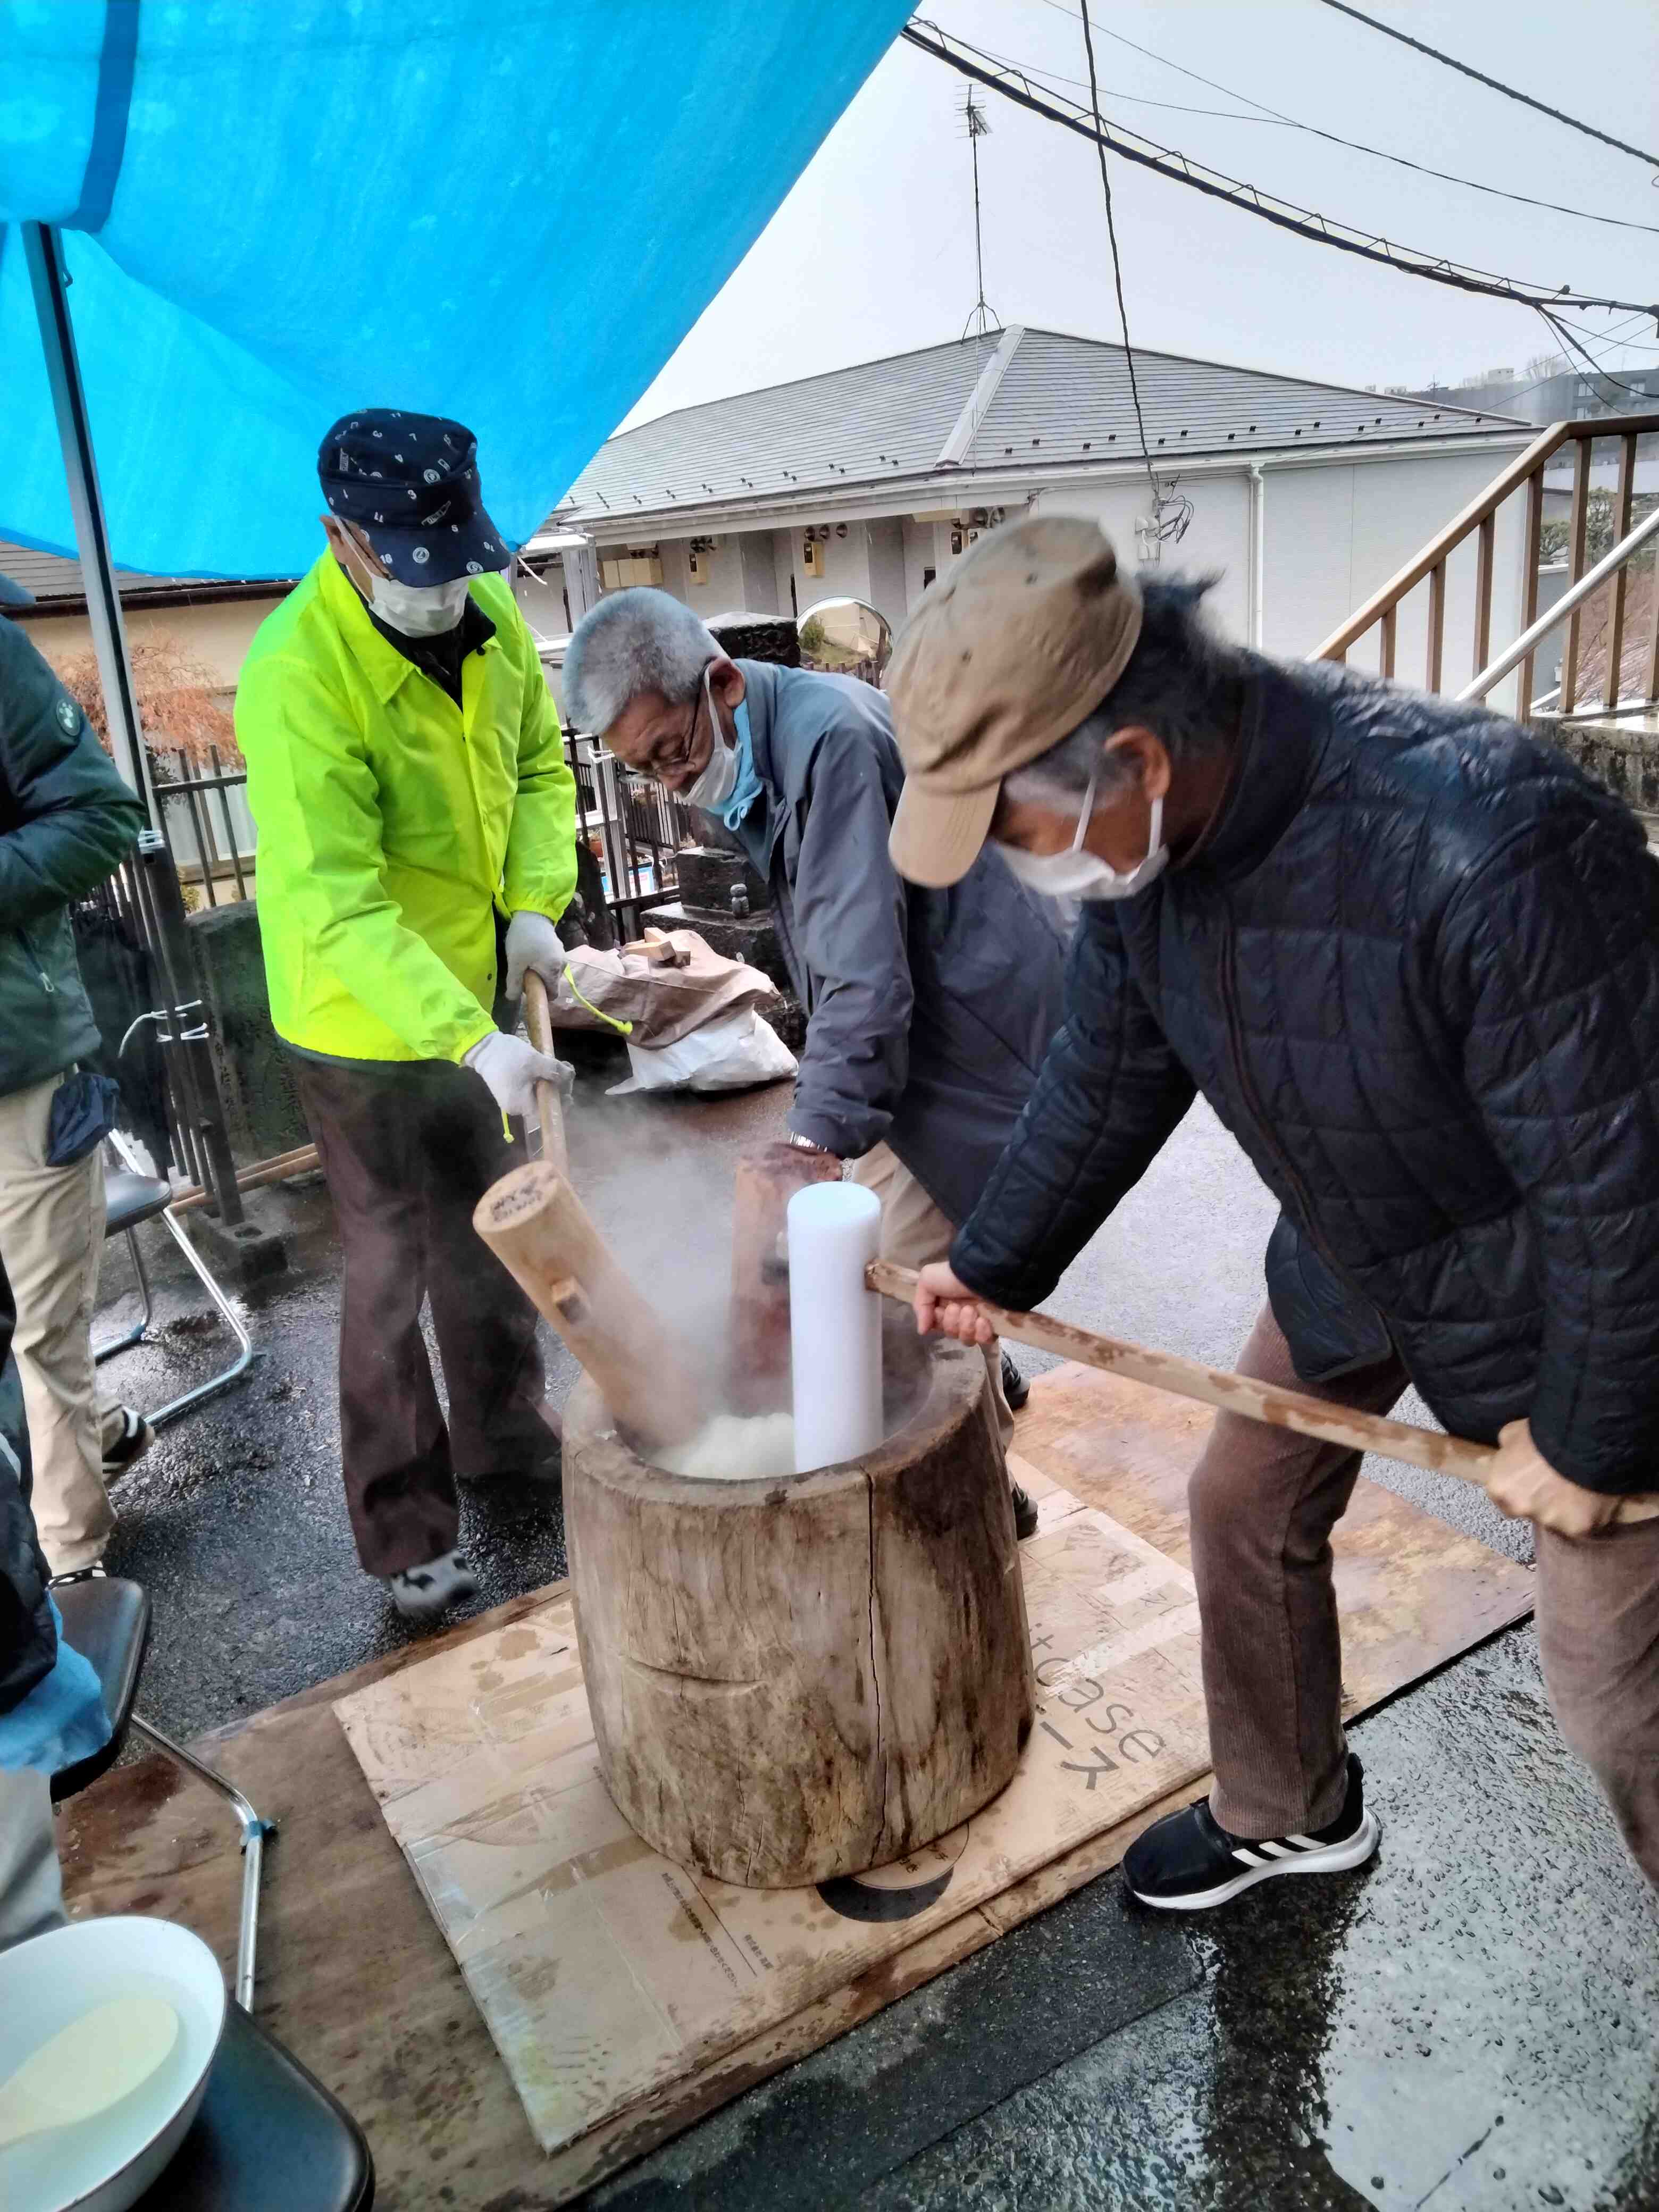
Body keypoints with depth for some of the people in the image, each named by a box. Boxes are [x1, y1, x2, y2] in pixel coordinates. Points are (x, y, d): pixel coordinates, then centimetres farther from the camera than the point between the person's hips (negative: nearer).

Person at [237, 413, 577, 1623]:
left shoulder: (490, 615, -5)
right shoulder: (297, 673, -26)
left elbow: (542, 767, 7)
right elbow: (334, 905, -31)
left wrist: (537, 902, -10)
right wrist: (471, 1042, -37)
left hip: (484, 991, 7)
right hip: (368, 1020, -6)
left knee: (490, 1236, 21)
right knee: (395, 1270, 5)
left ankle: (504, 1430, 44)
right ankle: (407, 1526, 23)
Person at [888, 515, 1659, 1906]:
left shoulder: (1490, 852, -40)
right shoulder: (1142, 832, -15)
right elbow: (1109, 1073, 2)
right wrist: (995, 1265, 10)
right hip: (1351, 1255, 7)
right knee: (1248, 1510, 16)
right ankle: (1289, 1817, 43)